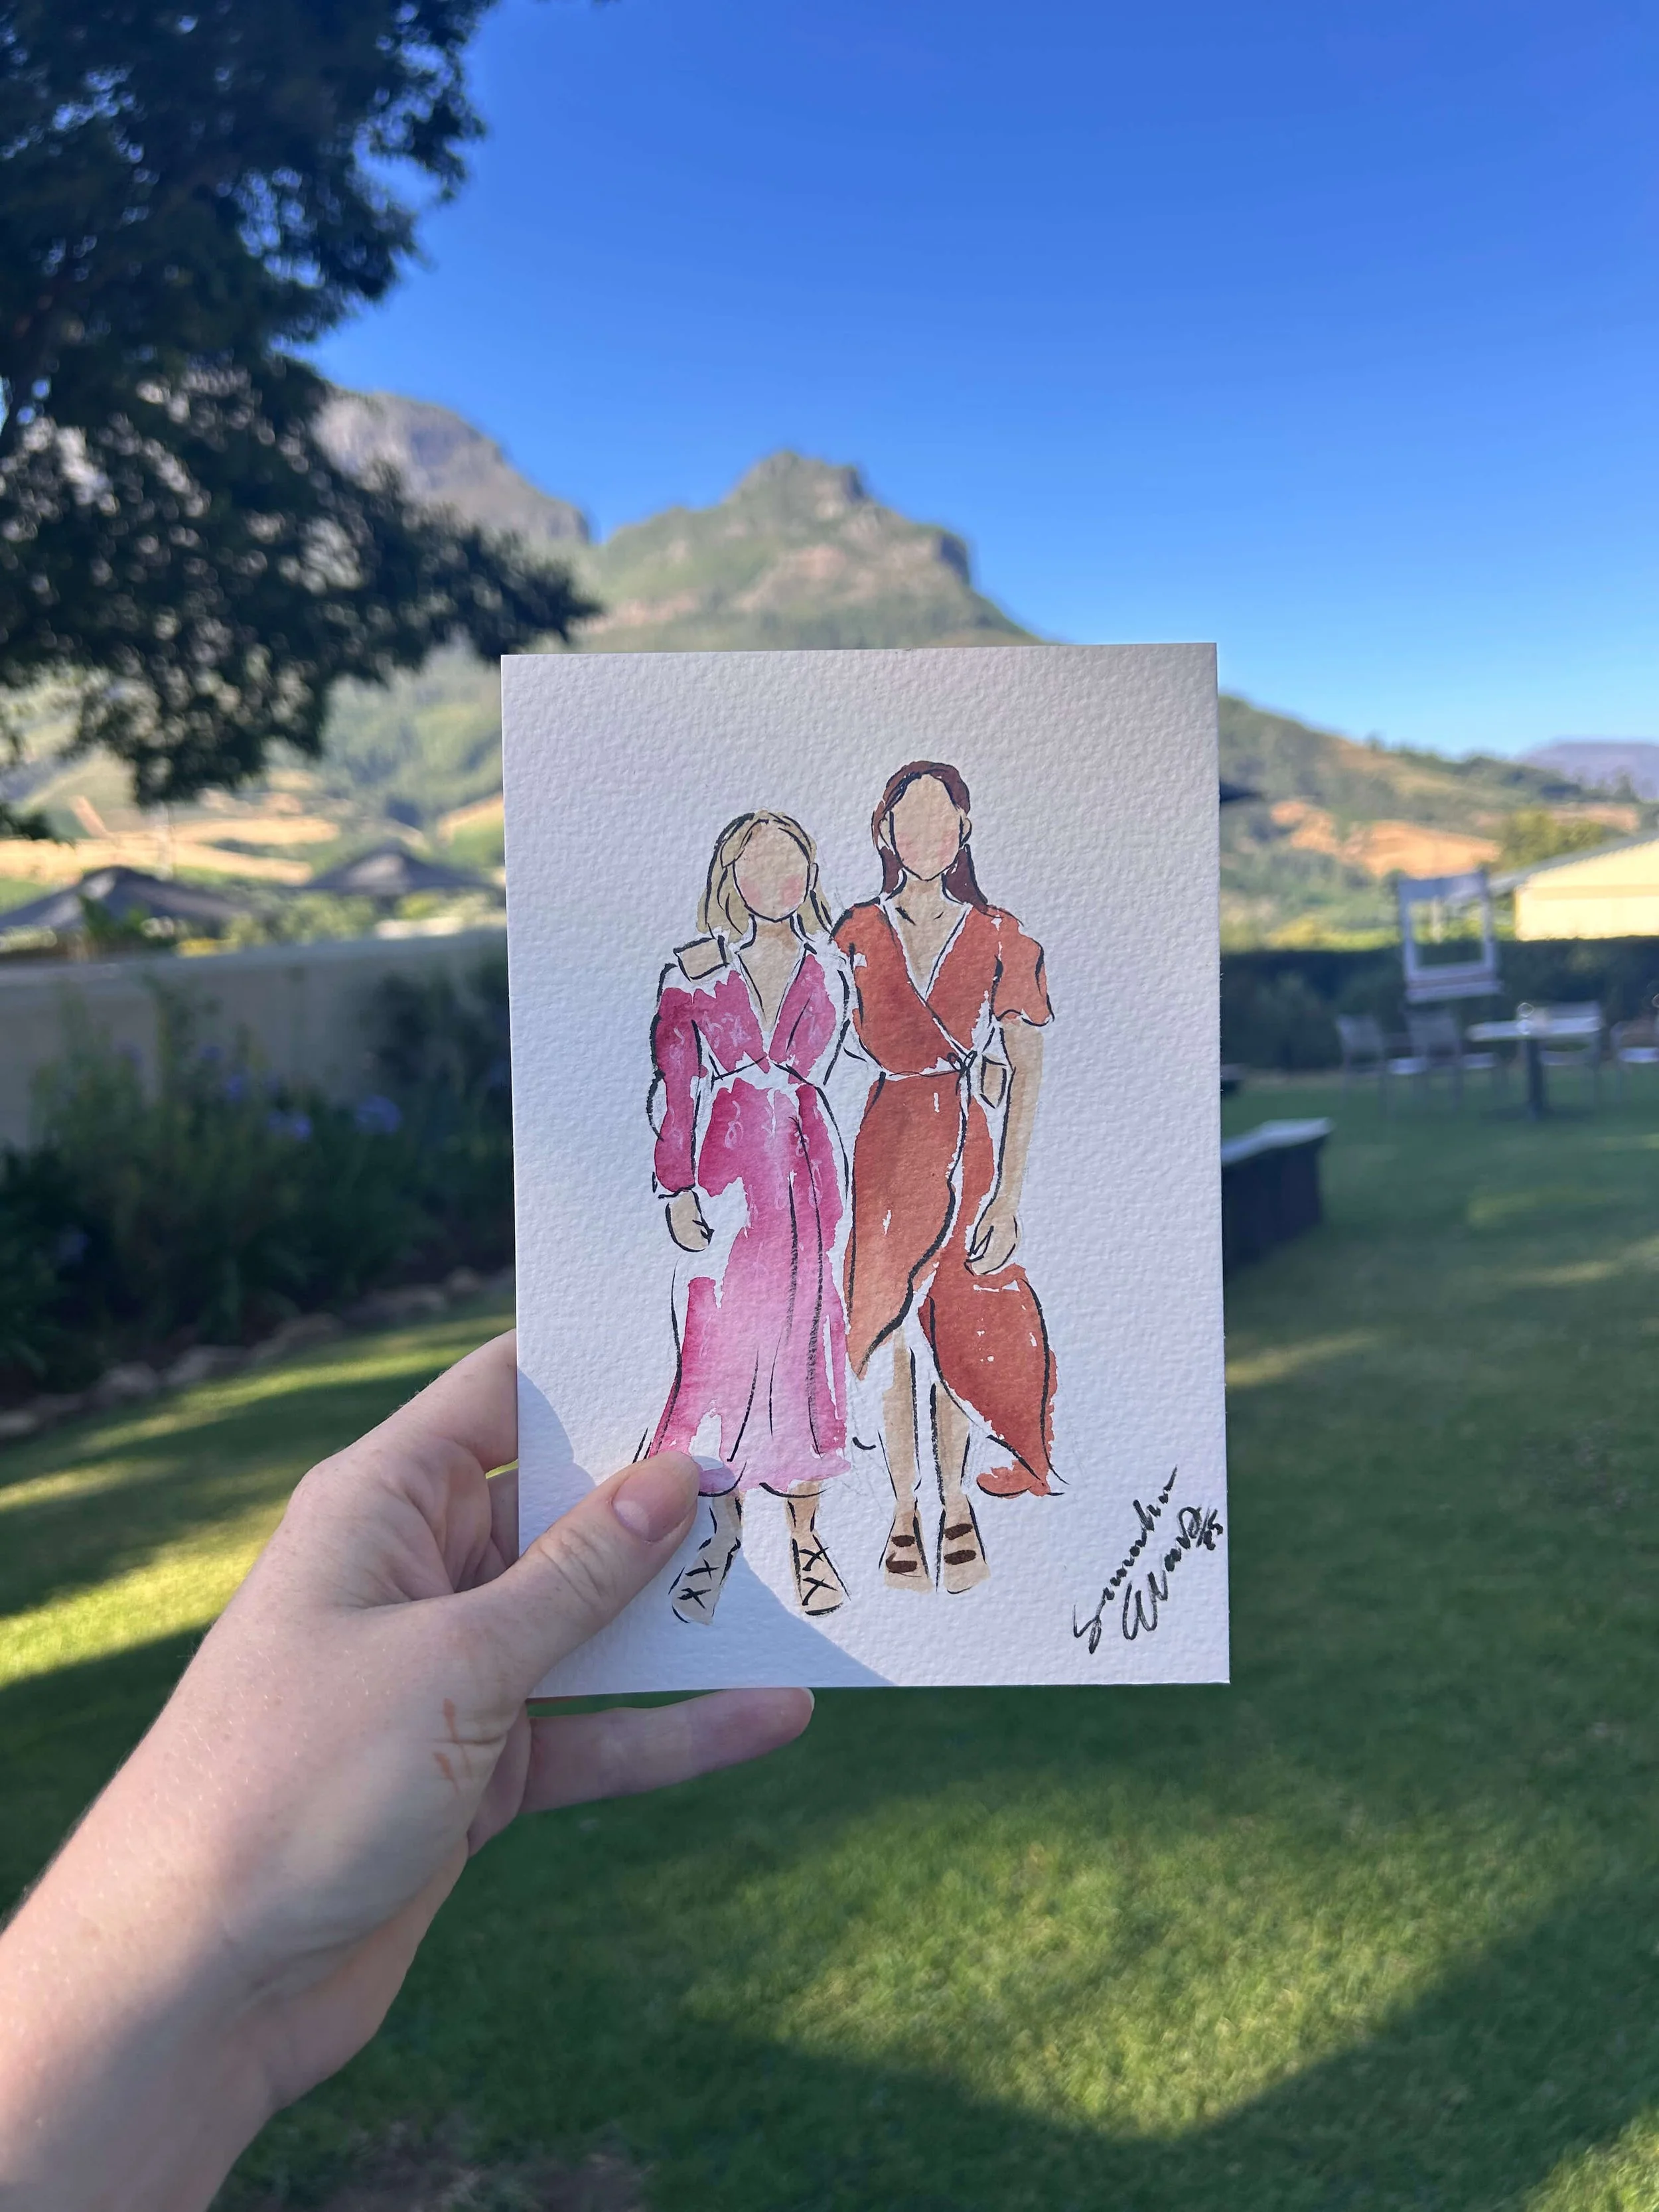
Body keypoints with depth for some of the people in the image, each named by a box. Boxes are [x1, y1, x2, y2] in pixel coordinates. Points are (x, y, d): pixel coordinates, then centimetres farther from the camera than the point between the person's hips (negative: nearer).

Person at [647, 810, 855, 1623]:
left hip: (813, 1171, 2)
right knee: (719, 1348, -2)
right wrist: (677, 1190, -4)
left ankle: (806, 1535, 16)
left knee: (808, 1343, 5)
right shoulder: (692, 970, 3)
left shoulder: (830, 969, 7)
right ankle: (720, 1532, 12)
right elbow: (675, 1087, 2)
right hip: (727, 1175, -1)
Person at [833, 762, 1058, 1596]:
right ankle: (904, 1513, 22)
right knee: (888, 1332, 6)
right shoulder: (856, 935, 3)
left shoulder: (1001, 941, -1)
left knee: (957, 1332, 8)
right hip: (880, 1148, 1)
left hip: (968, 1150, -1)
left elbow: (1025, 1075, -4)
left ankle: (957, 1503, 27)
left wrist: (1007, 1198, -10)